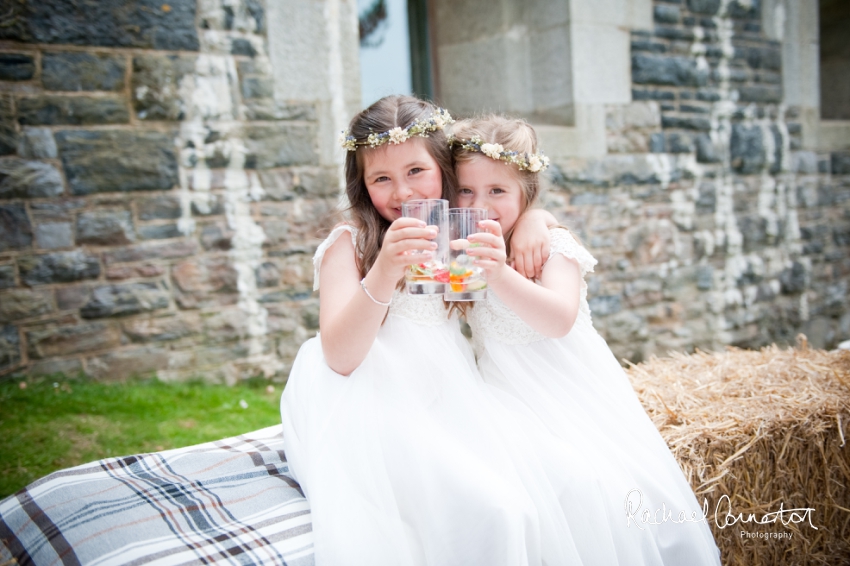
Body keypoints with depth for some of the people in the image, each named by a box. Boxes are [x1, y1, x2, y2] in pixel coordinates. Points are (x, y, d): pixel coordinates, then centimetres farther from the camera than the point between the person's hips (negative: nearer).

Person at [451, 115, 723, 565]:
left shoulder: (553, 244, -10)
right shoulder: (463, 250, 5)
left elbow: (560, 320, -28)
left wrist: (499, 275, -42)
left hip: (574, 397, -3)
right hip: (509, 405, 3)